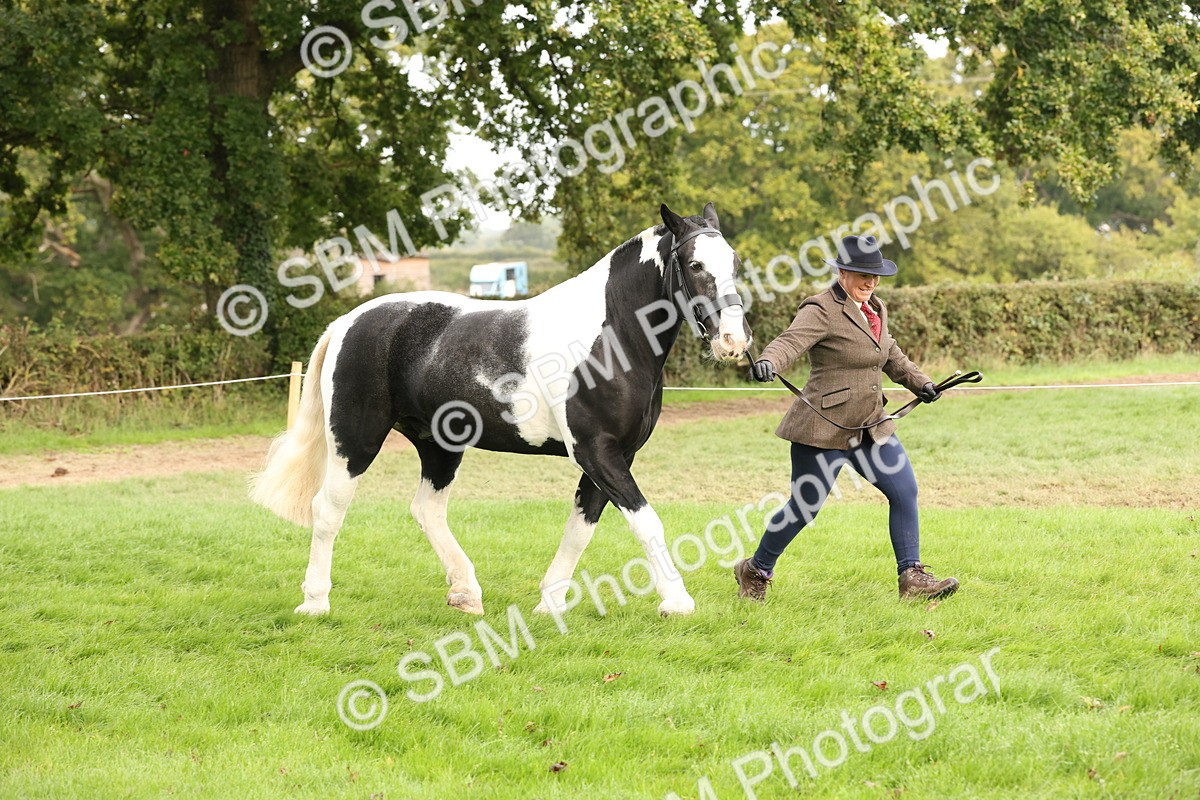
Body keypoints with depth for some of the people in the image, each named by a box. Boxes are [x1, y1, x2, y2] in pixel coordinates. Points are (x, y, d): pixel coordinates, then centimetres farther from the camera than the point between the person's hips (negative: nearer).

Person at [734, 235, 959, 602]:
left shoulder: (875, 309, 13)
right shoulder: (822, 311, -13)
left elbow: (891, 355, 29)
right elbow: (791, 340, -31)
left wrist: (919, 381, 18)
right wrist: (767, 362, -51)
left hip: (871, 427, 8)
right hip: (824, 429, -8)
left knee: (905, 491, -1)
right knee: (804, 508, 0)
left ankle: (912, 577, 6)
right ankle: (755, 570, 20)